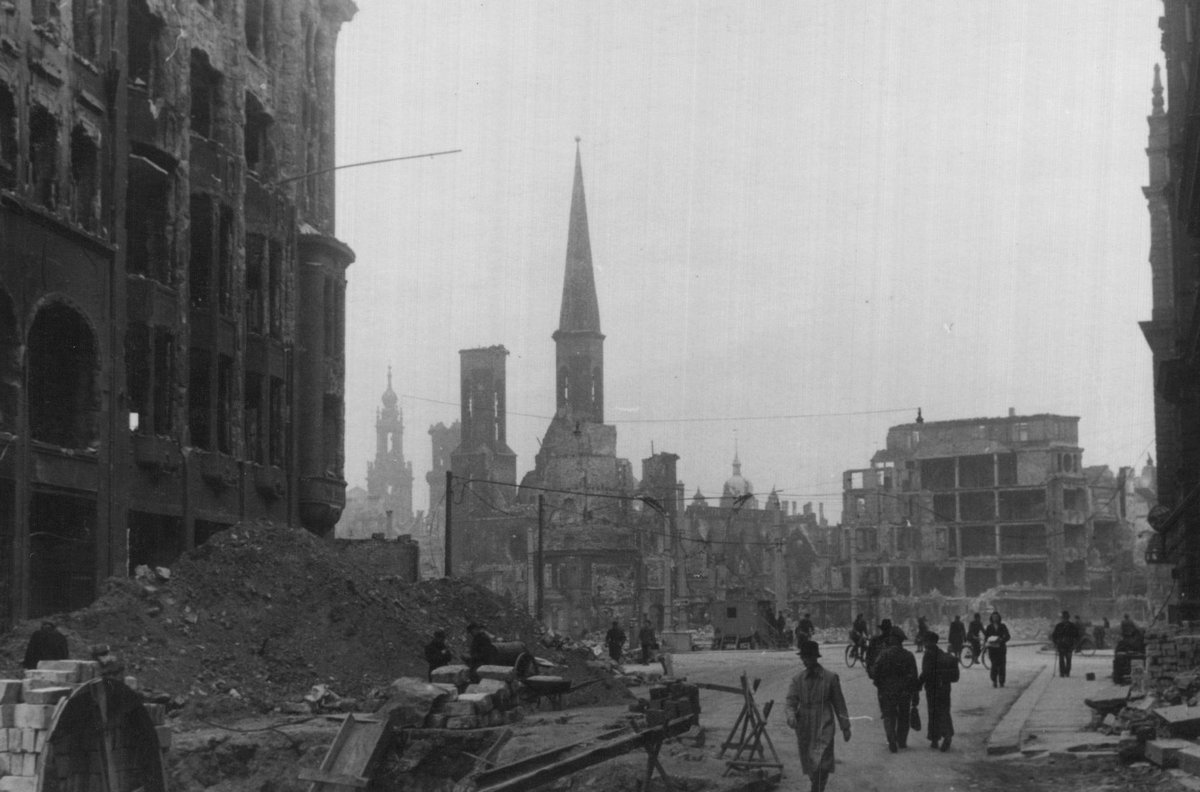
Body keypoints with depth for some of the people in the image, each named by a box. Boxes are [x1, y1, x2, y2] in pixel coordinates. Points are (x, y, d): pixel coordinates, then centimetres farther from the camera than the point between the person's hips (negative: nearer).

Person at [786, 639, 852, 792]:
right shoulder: (797, 679, 6)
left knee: (821, 765, -16)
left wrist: (845, 727, 9)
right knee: (809, 767, 12)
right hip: (804, 729, 4)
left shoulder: (830, 677, 0)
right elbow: (791, 701, 0)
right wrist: (791, 716, -22)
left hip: (824, 728, -3)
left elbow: (839, 703, 6)